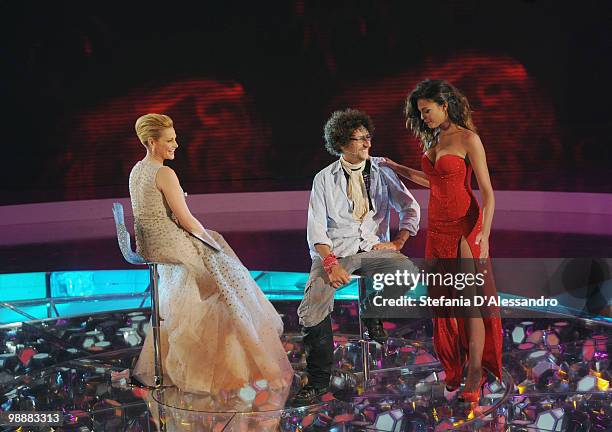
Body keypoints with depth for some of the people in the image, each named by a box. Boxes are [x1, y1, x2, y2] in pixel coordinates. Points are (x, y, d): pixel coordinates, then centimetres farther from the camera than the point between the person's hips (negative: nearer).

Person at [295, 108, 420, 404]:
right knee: (313, 307, -27)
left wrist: (398, 242, -3)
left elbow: (410, 208, 13)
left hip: (374, 248, 1)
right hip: (335, 252, -1)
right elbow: (316, 228, -1)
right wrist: (331, 263, -17)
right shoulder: (325, 178, 5)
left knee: (409, 273, -31)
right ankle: (318, 380, -11)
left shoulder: (382, 171, 10)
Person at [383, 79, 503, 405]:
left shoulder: (468, 139, -12)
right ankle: (452, 370, 21)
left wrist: (484, 234, -23)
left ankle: (475, 373, 7)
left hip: (466, 226, -7)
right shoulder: (434, 139, 11)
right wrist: (395, 167, 22)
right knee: (443, 299, 10)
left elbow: (487, 192, -14)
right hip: (438, 227, 7)